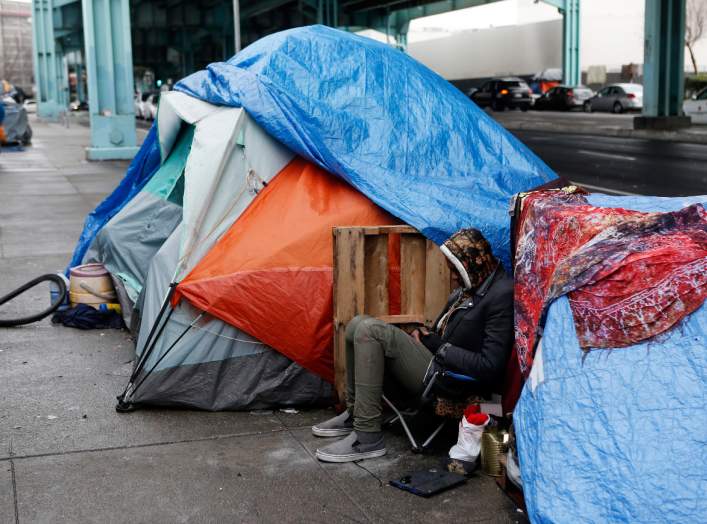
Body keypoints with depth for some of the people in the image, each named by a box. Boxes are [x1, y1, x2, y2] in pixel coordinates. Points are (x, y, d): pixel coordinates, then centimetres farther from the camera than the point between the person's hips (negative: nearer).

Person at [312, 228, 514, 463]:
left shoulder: (502, 294, -17)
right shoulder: (471, 286, 12)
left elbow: (490, 367, -22)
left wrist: (440, 347, -12)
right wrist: (427, 338, 2)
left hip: (448, 384, -10)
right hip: (436, 361, 10)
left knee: (369, 330, -20)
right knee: (357, 325, 4)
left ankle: (367, 437, -17)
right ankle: (354, 414, 12)